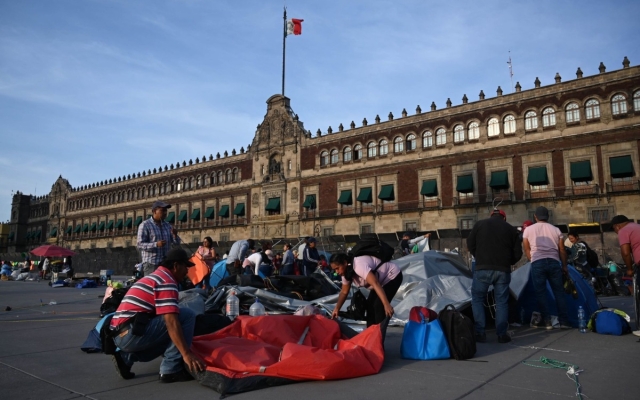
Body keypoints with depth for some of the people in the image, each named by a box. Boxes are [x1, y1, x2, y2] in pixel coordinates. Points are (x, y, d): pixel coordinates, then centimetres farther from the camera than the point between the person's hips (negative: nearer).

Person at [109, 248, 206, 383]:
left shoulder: (154, 277, 23)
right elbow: (171, 321, -19)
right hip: (132, 334, -10)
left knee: (170, 337, 27)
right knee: (187, 315, -10)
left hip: (120, 336, 10)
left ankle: (127, 357, 13)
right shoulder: (166, 281, -9)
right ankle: (171, 370, -8)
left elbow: (165, 319, 31)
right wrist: (187, 354, -21)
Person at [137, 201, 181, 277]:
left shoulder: (167, 225, 14)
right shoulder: (144, 225, -3)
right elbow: (140, 245, -10)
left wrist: (175, 235, -10)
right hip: (151, 264, -5)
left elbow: (177, 243, 12)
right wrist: (156, 244, -24)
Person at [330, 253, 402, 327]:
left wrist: (387, 305, -50)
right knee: (369, 305, 6)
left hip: (393, 276, -9)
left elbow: (375, 284, -44)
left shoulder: (359, 266, -36)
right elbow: (344, 292, 6)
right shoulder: (347, 272, -4)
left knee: (379, 306, -18)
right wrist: (337, 309, -5)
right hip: (381, 280, 9)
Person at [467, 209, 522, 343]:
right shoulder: (511, 229, 11)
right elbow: (518, 252, 9)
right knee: (501, 301, 10)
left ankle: (480, 333, 2)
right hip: (503, 270, 2)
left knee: (477, 299, 7)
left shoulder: (479, 224, 7)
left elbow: (470, 244, 6)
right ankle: (502, 334, 10)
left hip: (483, 268, -2)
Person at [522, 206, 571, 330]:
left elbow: (526, 249, 11)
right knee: (559, 292, 9)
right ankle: (564, 321, 10)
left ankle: (547, 321, 4)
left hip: (537, 263, -2)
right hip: (554, 262, 2)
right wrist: (564, 266, 20)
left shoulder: (528, 229, 8)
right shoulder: (556, 230, 11)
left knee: (540, 292, 5)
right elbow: (562, 250, 12)